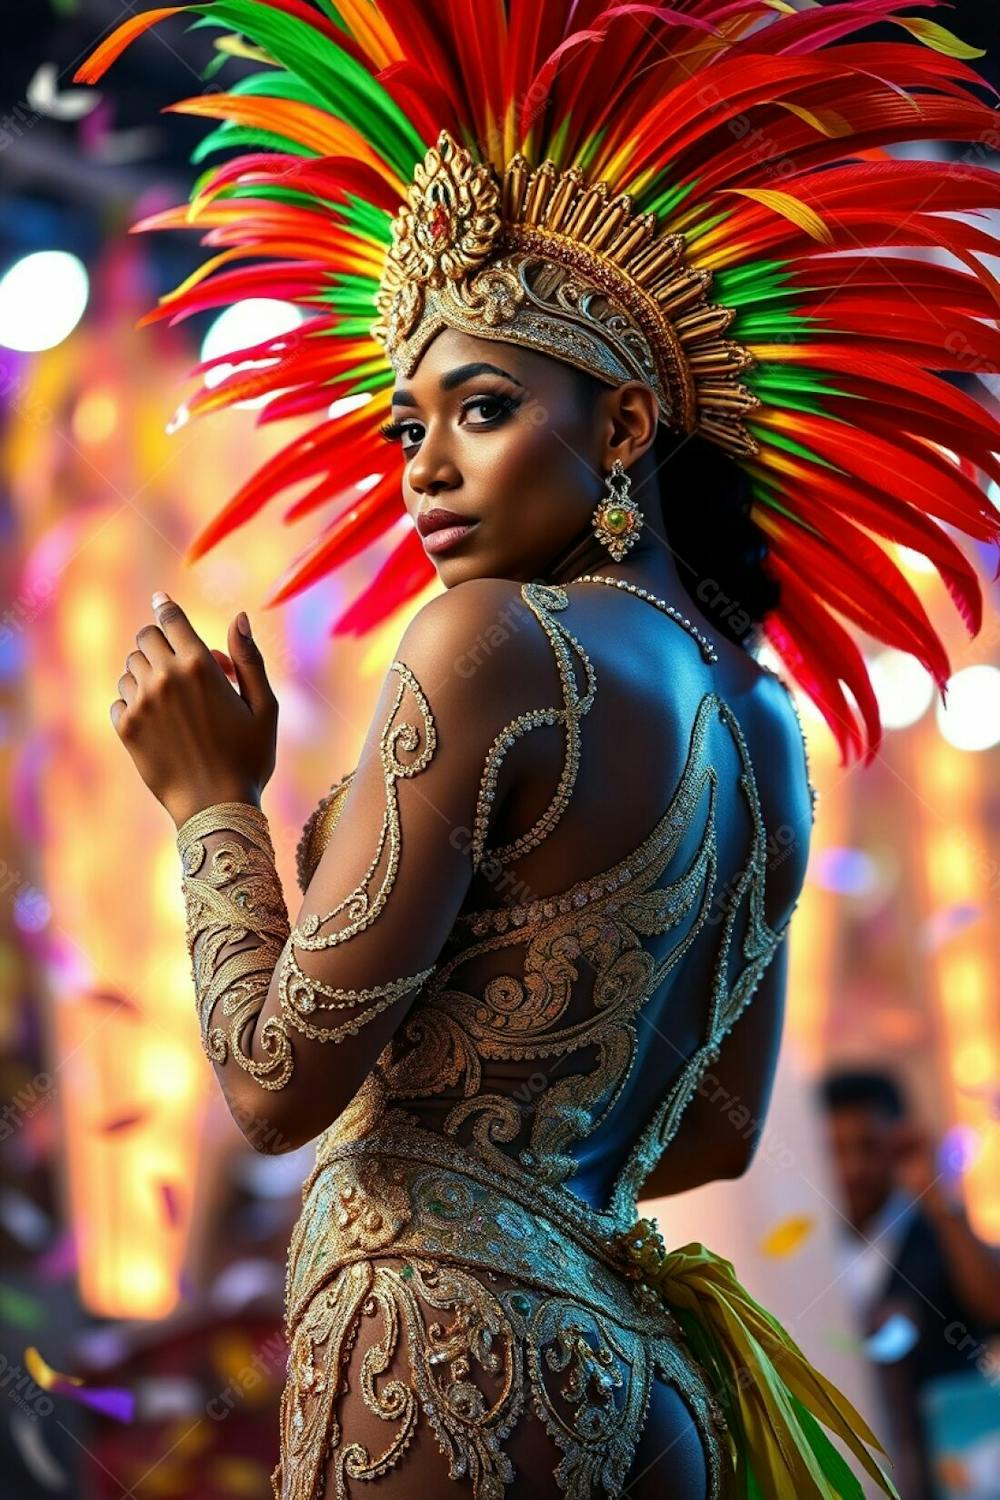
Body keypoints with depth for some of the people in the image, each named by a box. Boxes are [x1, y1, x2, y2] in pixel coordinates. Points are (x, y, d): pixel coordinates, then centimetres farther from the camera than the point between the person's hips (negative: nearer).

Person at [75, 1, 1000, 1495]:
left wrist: (210, 796, -1)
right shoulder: (765, 724, 10)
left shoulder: (498, 643, -13)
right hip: (643, 1375, 8)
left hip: (444, 1356, -8)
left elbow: (280, 1077, -14)